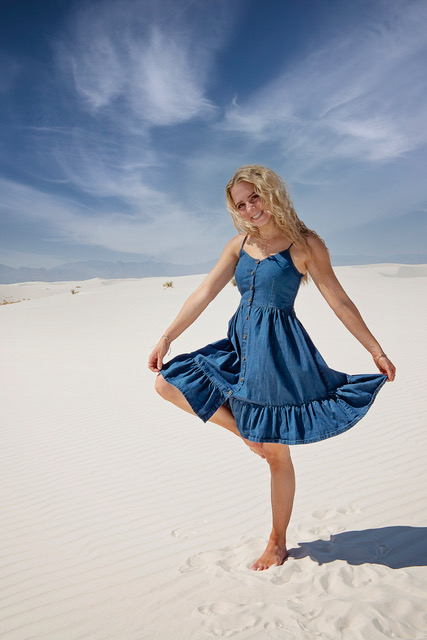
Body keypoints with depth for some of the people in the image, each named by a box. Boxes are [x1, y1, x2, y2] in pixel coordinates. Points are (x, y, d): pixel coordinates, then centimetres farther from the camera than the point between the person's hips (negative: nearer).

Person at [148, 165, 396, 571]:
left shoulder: (304, 243, -7)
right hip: (240, 346, 6)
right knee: (168, 383, 1)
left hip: (278, 350, -6)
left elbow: (339, 301, -3)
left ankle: (278, 543, 26)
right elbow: (204, 293, 4)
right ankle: (247, 432, 8)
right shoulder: (239, 244, 7)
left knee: (275, 453, 4)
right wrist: (166, 338, -1)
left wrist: (376, 351, 0)